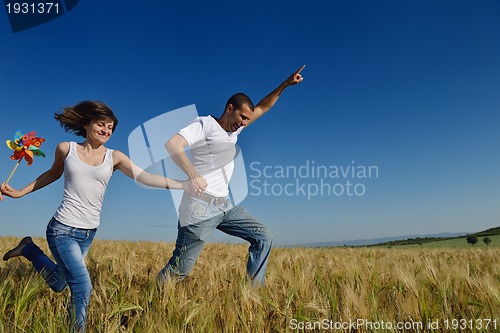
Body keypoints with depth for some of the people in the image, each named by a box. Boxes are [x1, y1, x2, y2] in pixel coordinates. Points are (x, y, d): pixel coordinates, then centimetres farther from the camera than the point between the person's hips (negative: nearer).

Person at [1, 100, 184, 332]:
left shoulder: (114, 157, -3)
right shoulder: (66, 149, -3)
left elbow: (145, 178, -14)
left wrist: (183, 184, -25)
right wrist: (20, 193, 14)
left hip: (89, 233, 3)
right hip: (62, 229, -3)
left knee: (59, 284, 19)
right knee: (83, 286, -16)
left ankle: (29, 249, 43)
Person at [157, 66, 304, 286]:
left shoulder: (235, 129, 17)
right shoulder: (205, 124, -5)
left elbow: (262, 108, 23)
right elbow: (172, 144, -19)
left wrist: (285, 84, 17)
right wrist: (193, 174, -33)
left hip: (225, 205, 8)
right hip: (200, 208, -8)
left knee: (264, 237, 6)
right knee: (178, 270, -3)